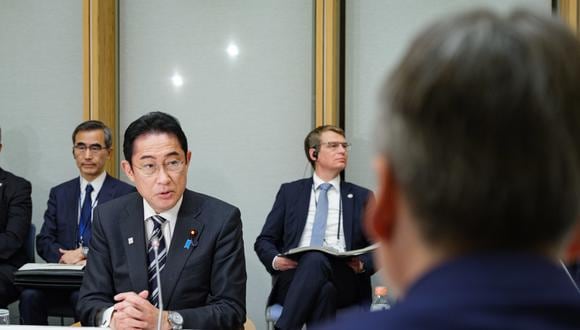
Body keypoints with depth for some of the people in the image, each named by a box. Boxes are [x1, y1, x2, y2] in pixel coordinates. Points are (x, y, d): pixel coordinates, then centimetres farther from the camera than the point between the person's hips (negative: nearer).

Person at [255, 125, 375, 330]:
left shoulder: (362, 197, 19)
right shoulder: (290, 192, 18)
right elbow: (263, 242, 16)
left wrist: (362, 264, -8)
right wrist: (276, 260, -7)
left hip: (343, 282, 0)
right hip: (294, 278, 0)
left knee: (316, 259, -36)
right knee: (322, 290, -38)